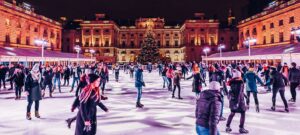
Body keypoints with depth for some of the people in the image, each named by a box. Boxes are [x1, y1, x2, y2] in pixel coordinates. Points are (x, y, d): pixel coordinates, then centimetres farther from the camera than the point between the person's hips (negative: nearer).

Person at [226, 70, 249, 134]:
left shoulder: (232, 82, 3)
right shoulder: (240, 82, -15)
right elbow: (239, 92, -20)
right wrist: (237, 102, -22)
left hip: (232, 99, 6)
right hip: (239, 99, -6)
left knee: (232, 113, 17)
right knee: (243, 113, 7)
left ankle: (227, 127, 18)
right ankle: (241, 128, 8)